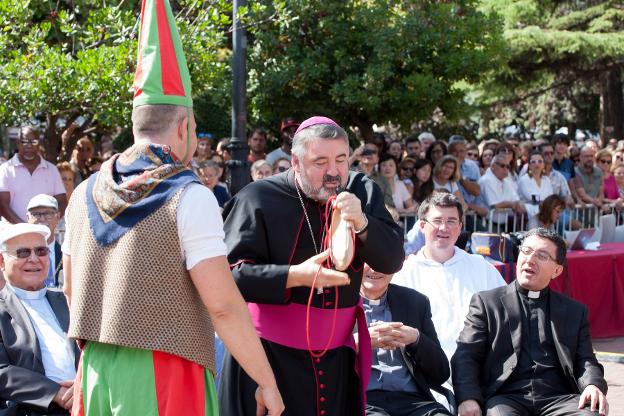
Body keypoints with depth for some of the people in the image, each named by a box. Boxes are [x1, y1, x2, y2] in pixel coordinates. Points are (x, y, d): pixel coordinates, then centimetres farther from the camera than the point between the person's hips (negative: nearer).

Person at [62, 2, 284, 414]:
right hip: (163, 379, -6)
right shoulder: (189, 197, -12)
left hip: (95, 370, 6)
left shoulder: (86, 193, 6)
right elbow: (222, 305, -17)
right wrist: (267, 382, -9)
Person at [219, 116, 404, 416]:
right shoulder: (259, 199, -9)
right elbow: (229, 274, -13)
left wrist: (361, 223, -19)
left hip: (335, 357, 4)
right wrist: (295, 276, -24)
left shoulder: (362, 192, 4)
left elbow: (392, 261, -1)